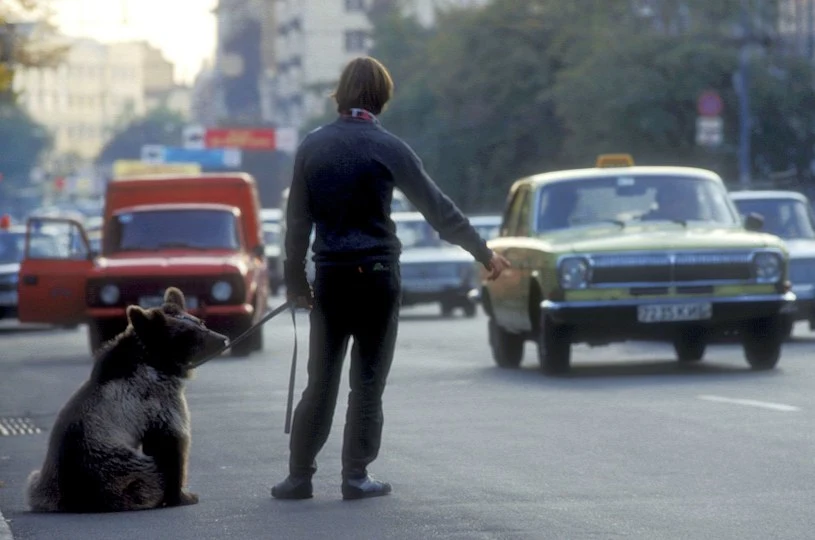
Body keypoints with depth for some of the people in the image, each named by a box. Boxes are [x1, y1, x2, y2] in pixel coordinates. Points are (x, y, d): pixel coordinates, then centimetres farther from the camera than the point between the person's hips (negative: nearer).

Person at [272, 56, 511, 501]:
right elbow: (438, 209, -4)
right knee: (367, 381, 5)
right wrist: (484, 253, 4)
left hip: (329, 276, 3)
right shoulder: (386, 148, -7)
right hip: (375, 273, -3)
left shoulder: (312, 146, 2)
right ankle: (356, 476, 4)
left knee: (320, 381, 9)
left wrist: (294, 278, 12)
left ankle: (299, 475, 5)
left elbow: (297, 219, 4)